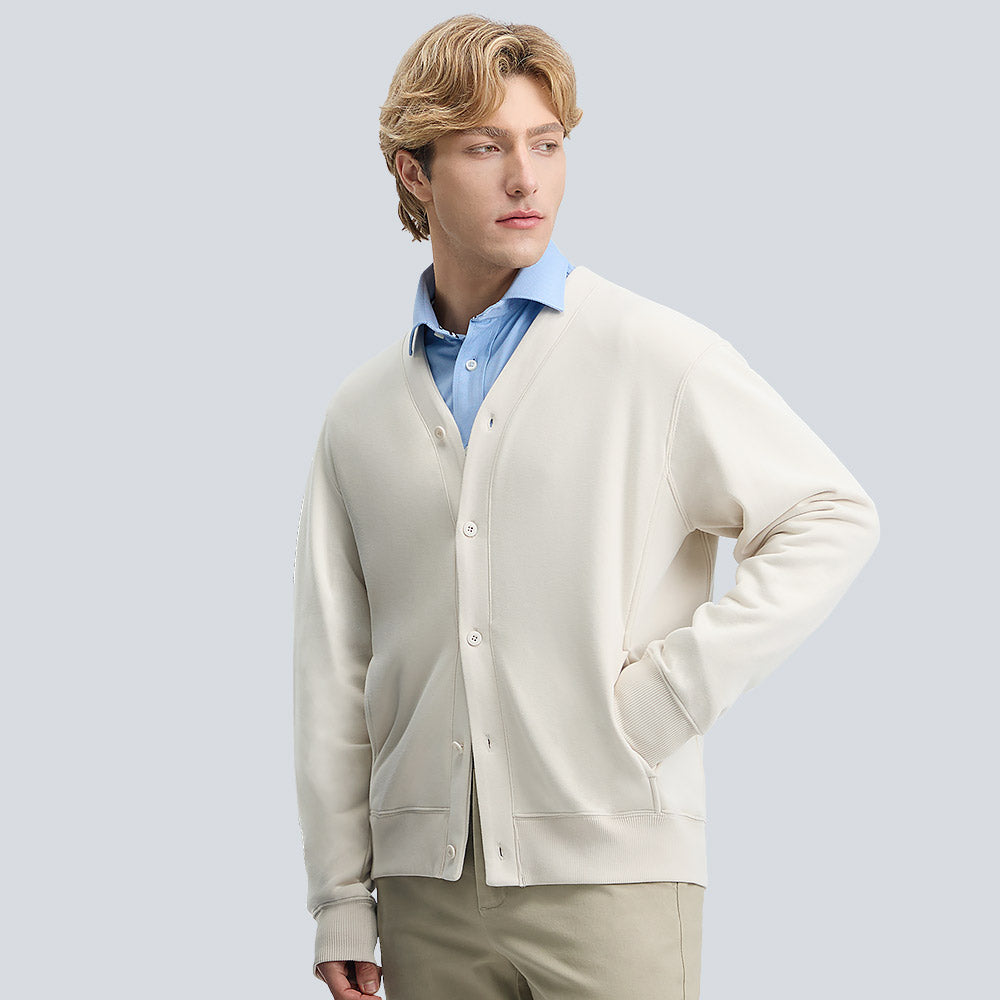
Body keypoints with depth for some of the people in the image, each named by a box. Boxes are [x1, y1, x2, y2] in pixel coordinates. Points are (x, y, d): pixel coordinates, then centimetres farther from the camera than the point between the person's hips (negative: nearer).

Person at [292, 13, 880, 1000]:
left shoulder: (656, 357, -2)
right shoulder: (360, 414, 9)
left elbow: (833, 518, -1)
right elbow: (333, 675, 10)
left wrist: (677, 686, -9)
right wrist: (341, 904, 7)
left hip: (609, 871, -3)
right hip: (429, 883, 3)